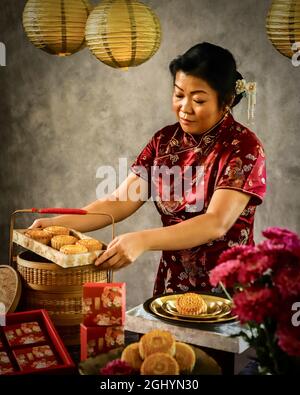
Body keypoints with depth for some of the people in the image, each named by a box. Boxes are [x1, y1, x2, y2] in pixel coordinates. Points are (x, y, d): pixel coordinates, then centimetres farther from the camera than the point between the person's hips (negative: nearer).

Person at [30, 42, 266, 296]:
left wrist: (143, 240, -33)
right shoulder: (165, 141, 6)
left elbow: (216, 224, -21)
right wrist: (58, 223, -12)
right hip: (171, 285, 4)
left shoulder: (244, 147, -10)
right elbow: (119, 203, 2)